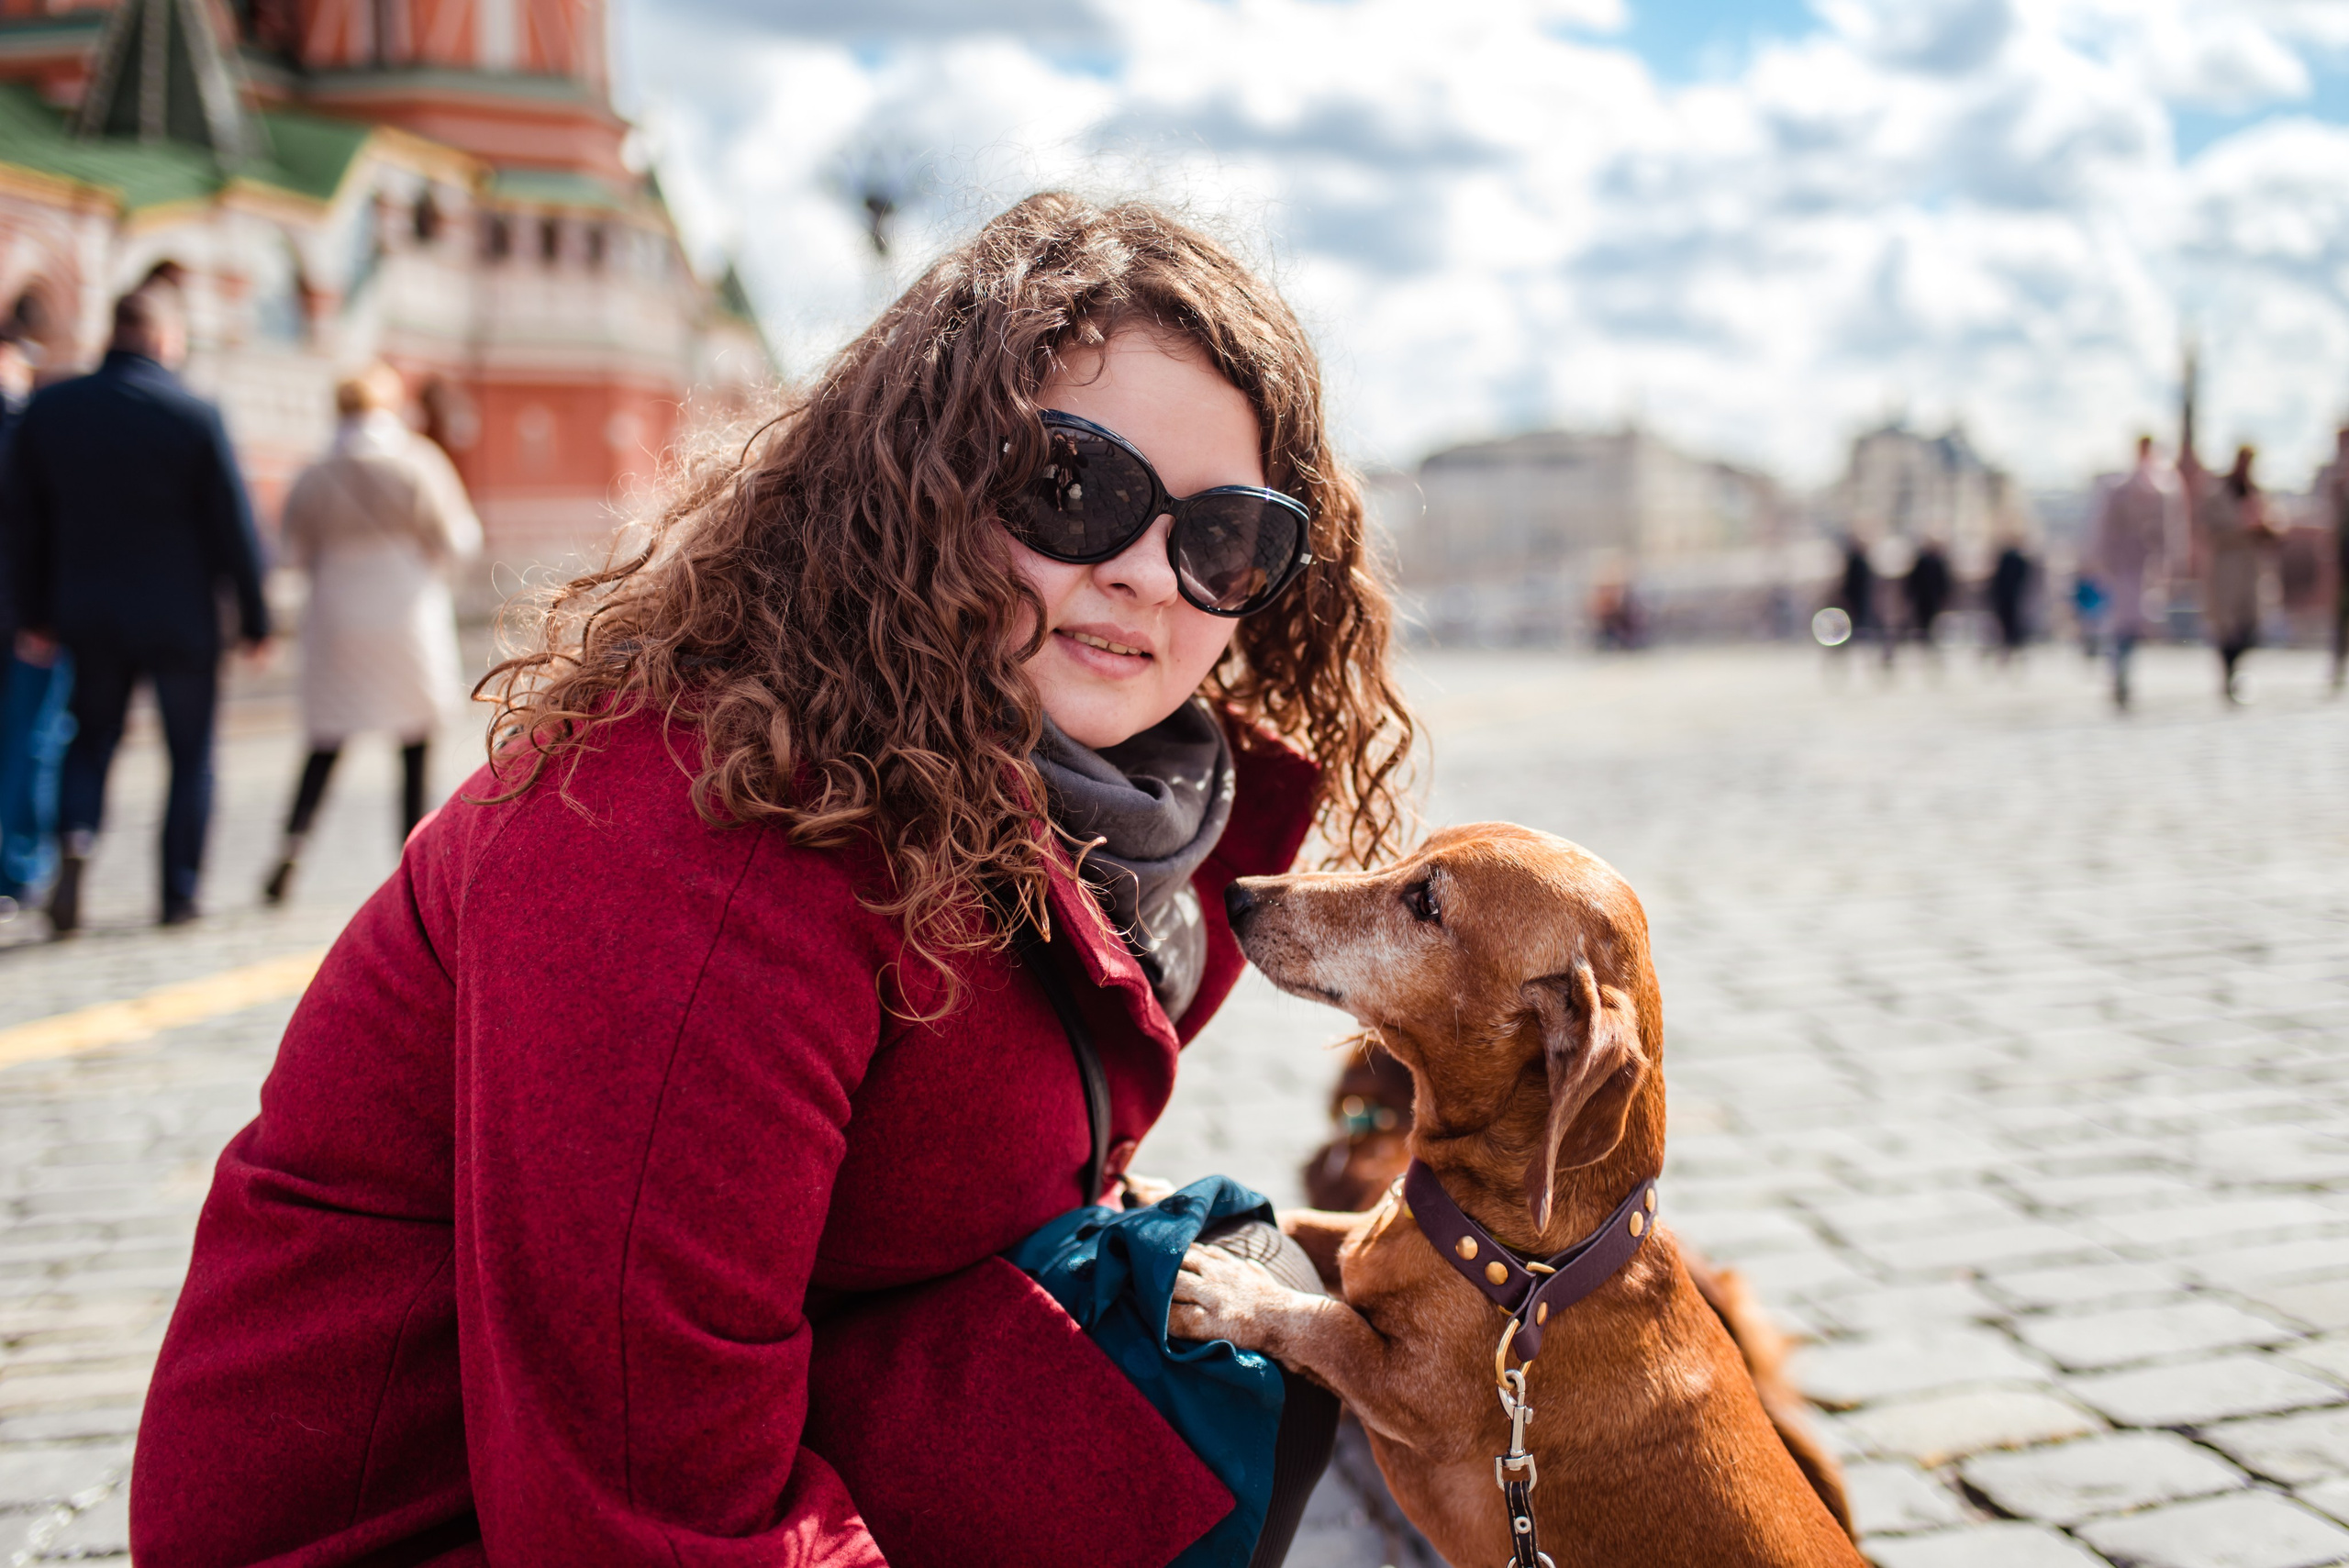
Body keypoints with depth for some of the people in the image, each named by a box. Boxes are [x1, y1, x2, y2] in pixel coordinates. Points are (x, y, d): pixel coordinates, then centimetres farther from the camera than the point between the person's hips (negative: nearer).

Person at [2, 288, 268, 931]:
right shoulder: (195, 416, -12)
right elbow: (234, 527, -10)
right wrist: (255, 618, 0)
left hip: (89, 614, 3)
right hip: (180, 619, -3)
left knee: (91, 738, 19)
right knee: (191, 754, 10)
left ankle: (76, 838, -8)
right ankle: (179, 894, 11)